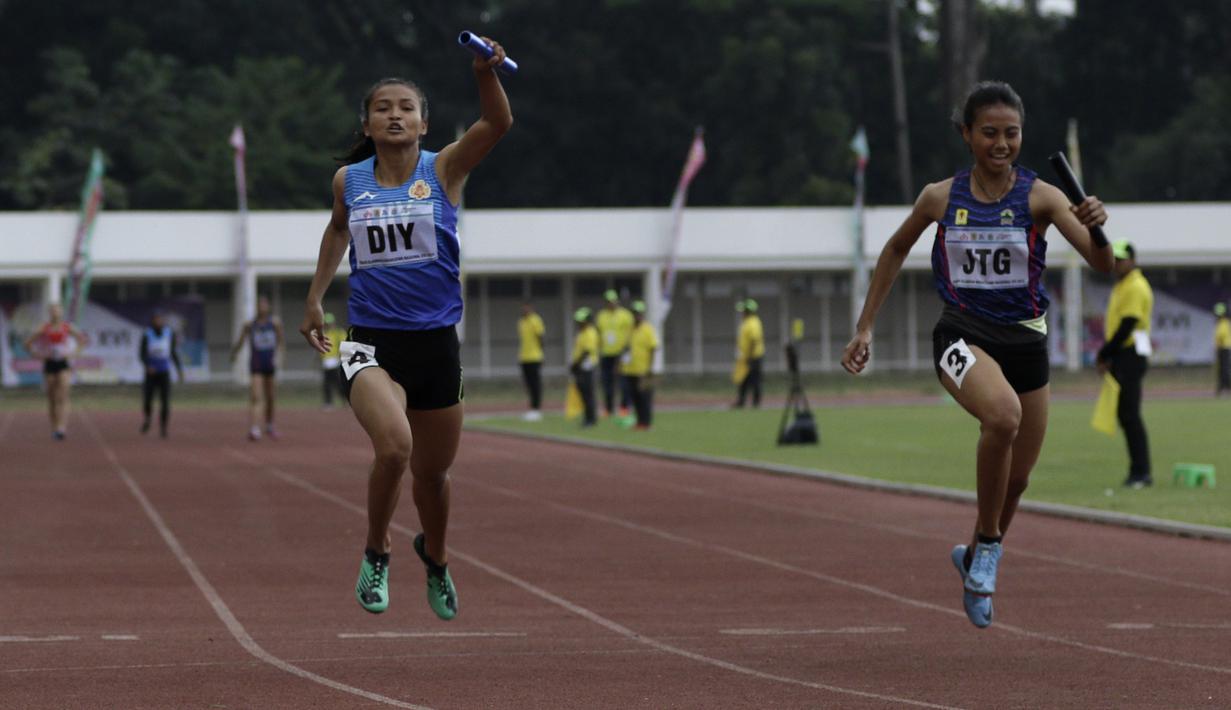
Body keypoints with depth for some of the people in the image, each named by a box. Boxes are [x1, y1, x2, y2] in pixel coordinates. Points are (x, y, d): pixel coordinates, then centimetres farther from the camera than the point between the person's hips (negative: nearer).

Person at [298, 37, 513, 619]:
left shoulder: (443, 171, -3)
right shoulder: (348, 180, 3)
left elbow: (498, 124, -20)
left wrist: (486, 73, -38)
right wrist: (315, 298, 25)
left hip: (435, 342, 1)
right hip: (372, 341, -1)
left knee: (433, 471, 14)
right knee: (394, 446, -27)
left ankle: (435, 556, 45)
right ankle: (376, 554, -3)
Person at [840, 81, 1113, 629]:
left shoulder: (1040, 196, -5)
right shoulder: (940, 198, 0)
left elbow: (1102, 264, -12)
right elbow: (896, 250, 17)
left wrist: (1097, 228, -35)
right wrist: (865, 327, 16)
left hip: (1025, 340, 2)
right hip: (962, 335, -2)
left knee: (1016, 481, 11)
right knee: (1003, 414, -35)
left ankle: (975, 558, 42)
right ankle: (989, 544, -16)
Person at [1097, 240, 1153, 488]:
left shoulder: (1136, 287, -11)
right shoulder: (1120, 287, 20)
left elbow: (1127, 326, -17)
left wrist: (1105, 354, -12)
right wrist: (1107, 357, 11)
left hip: (1132, 355, -10)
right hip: (1120, 357, 10)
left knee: (1129, 414, -12)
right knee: (1124, 414, 7)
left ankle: (1141, 472, -12)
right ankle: (1139, 471, 8)